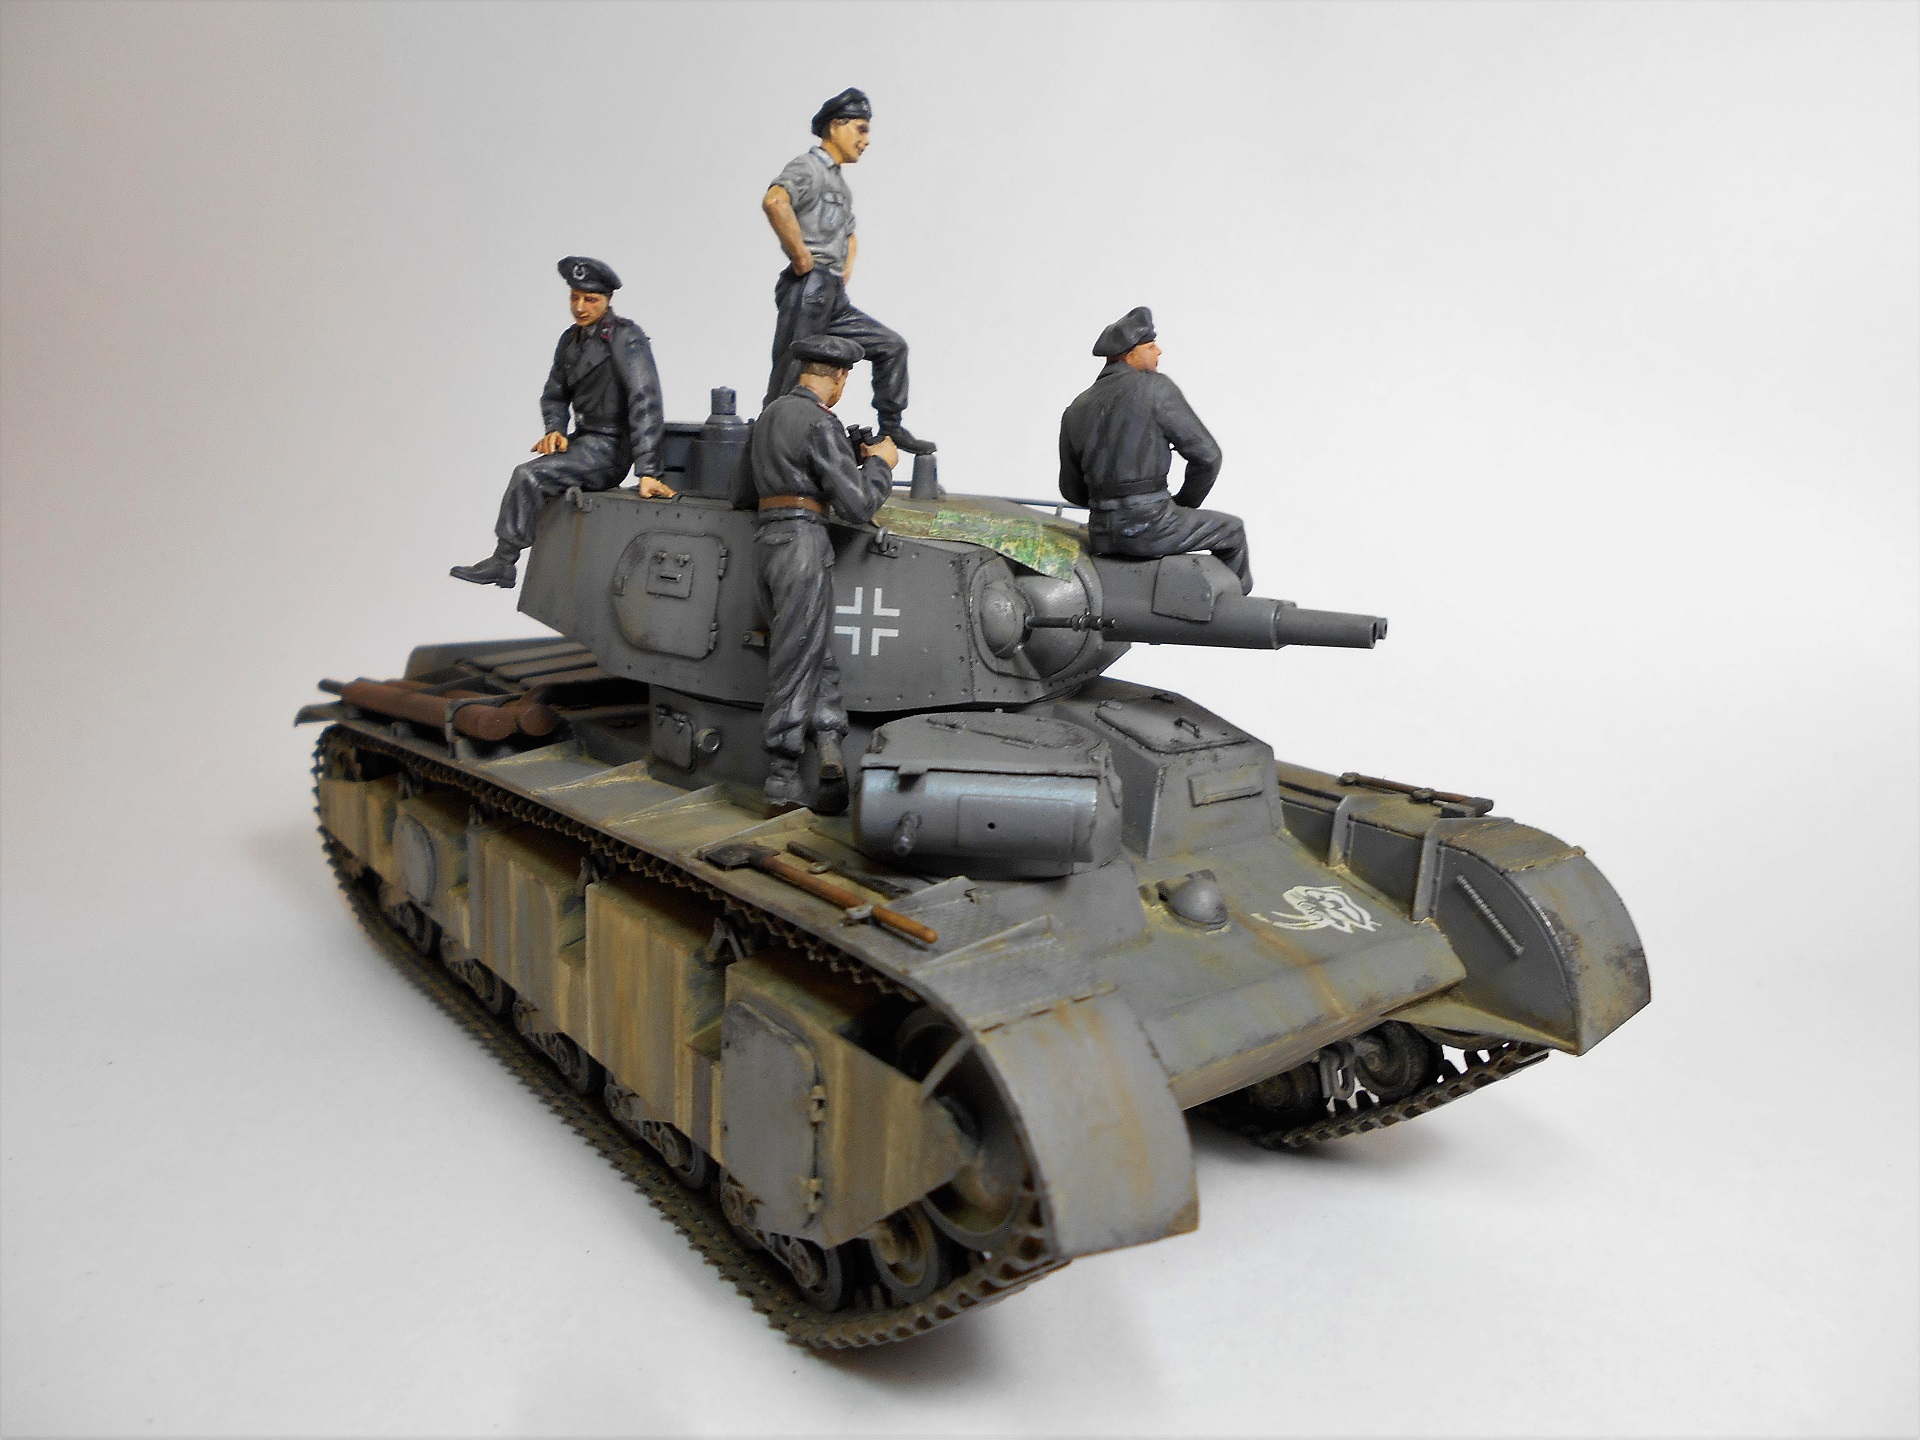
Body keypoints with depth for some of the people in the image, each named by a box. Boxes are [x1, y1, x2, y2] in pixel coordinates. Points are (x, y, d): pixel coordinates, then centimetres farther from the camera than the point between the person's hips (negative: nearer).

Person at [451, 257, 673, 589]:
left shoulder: (626, 338, -15)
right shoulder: (571, 339, 11)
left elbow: (645, 402, -23)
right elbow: (555, 394, 17)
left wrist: (647, 472, -31)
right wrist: (555, 430, -6)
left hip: (609, 448, -9)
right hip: (584, 441, 9)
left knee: (530, 475, -21)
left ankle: (502, 562, -10)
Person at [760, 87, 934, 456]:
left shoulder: (840, 183, 25)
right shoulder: (808, 167, -5)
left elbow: (850, 235, 43)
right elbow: (774, 201, -28)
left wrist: (847, 267, 23)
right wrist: (801, 256, -22)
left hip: (834, 299, 9)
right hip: (807, 291, -9)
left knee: (891, 346, 8)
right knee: (789, 382, -8)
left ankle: (890, 429, 13)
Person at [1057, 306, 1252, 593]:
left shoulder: (1075, 410, 11)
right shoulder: (1155, 387, -5)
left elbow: (1072, 491, 15)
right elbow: (1206, 455, -6)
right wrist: (1184, 505, 9)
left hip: (1100, 536, 6)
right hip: (1149, 527, -6)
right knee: (1231, 529, 20)